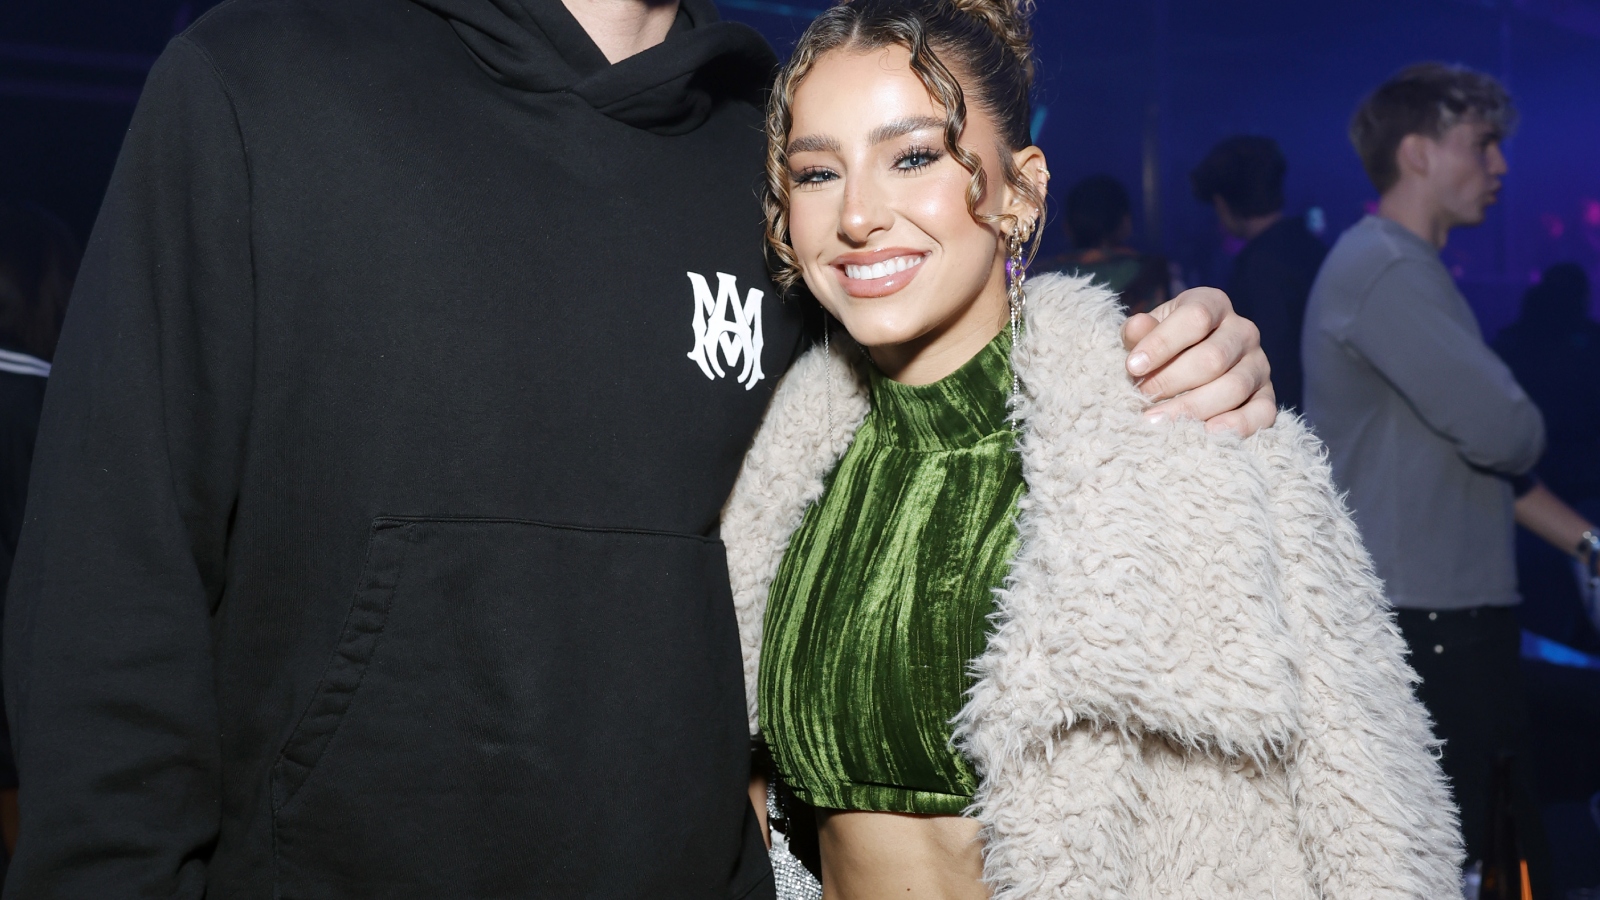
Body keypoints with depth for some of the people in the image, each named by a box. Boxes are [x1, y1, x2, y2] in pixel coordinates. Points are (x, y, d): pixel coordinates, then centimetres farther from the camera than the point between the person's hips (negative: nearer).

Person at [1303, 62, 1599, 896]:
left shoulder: (1413, 269, 19)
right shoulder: (1384, 270, -15)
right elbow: (1504, 432, -22)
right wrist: (1525, 427, 2)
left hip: (1455, 614, 10)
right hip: (1421, 618, -10)